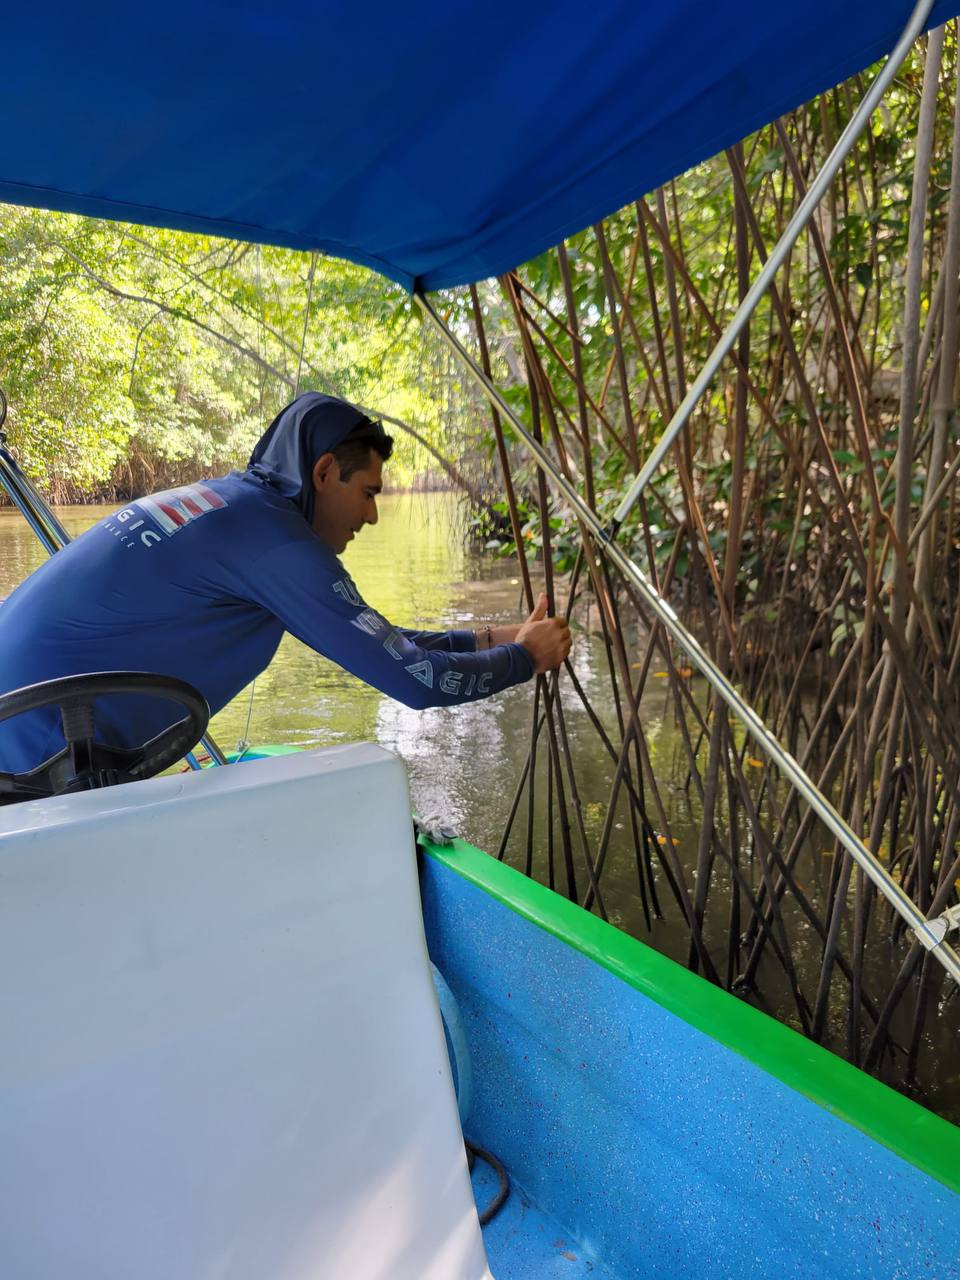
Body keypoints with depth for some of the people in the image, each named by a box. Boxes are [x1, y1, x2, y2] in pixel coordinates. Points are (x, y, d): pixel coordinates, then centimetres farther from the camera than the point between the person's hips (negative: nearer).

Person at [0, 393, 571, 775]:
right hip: (47, 755, -9)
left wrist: (492, 638, 15)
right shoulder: (277, 537, -18)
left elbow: (367, 639, 15)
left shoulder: (230, 503, 10)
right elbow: (416, 680, -16)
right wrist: (525, 657, 1)